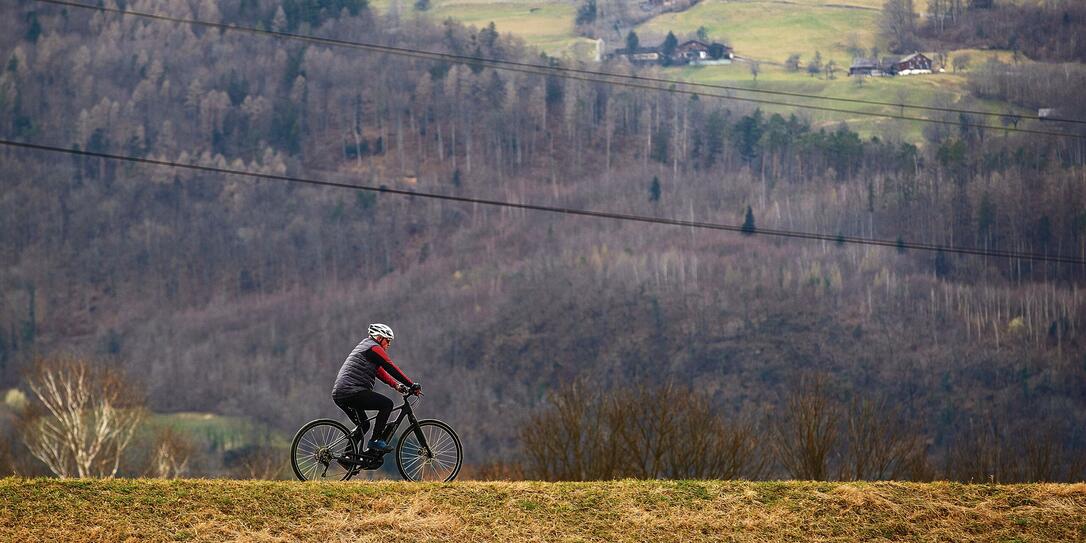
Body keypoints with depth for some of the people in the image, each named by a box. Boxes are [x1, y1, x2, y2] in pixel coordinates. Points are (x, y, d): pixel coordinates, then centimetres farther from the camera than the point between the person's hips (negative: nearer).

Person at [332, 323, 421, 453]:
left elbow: (380, 371, 29)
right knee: (387, 404, -9)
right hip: (352, 392, -10)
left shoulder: (365, 347, 28)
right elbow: (391, 369, -7)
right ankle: (375, 441, -11)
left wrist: (396, 385, 17)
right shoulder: (374, 348, -4)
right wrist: (412, 386, -5)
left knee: (363, 425, 21)